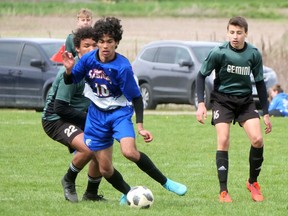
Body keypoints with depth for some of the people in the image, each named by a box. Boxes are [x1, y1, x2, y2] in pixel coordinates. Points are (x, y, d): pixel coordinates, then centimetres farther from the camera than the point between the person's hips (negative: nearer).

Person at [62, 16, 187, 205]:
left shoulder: (123, 67, -21)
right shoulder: (88, 60, -11)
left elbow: (136, 97, -14)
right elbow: (70, 81, 5)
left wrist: (140, 126, -21)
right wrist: (69, 70, -18)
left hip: (120, 112, -4)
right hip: (97, 114, 4)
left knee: (129, 152, -29)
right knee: (105, 169, 3)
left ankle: (166, 183, -14)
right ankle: (128, 193, 30)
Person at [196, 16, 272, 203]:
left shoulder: (254, 54, -7)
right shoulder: (219, 53, -16)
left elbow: (260, 83, 4)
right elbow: (202, 75, -4)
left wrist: (266, 113, 4)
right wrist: (201, 104, -13)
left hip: (245, 100, 2)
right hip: (222, 100, -2)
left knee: (258, 140, -12)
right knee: (223, 142, -15)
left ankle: (253, 182, 11)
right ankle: (224, 191, -6)